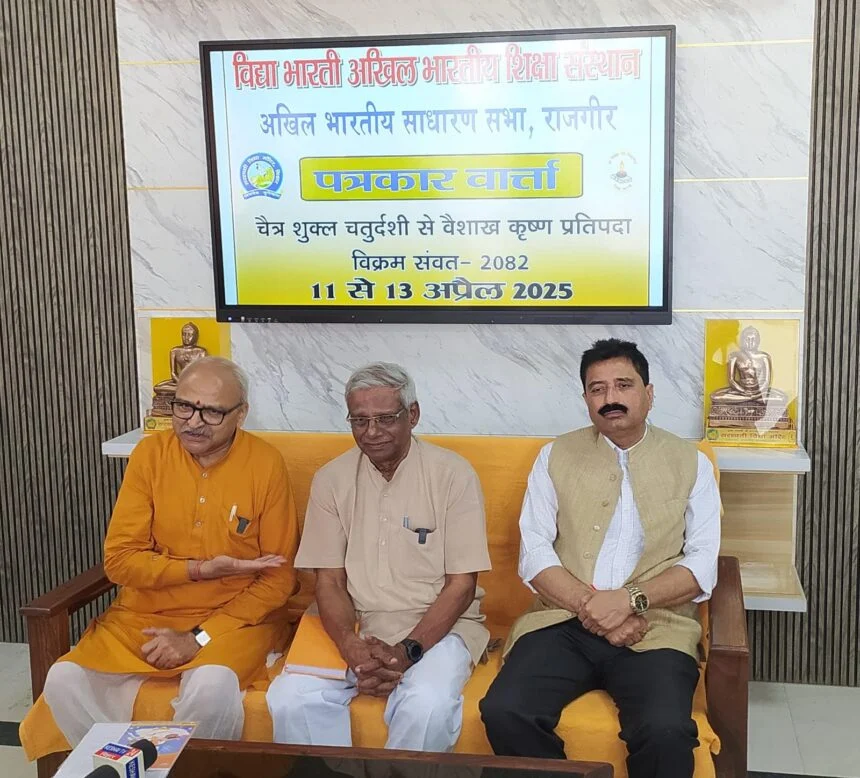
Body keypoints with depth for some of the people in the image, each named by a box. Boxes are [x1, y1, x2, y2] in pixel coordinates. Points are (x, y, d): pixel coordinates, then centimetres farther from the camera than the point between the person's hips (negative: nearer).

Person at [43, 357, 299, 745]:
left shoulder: (266, 464, -9)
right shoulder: (150, 453, -3)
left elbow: (279, 577, -6)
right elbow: (119, 559, -4)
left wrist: (200, 637, -13)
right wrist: (199, 569, -18)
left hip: (234, 617, -3)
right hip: (144, 614, 3)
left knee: (211, 687, -33)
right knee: (65, 680, -19)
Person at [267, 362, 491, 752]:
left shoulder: (452, 474, -5)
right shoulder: (331, 479, 4)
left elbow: (461, 586, -6)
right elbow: (330, 581, 2)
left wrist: (408, 651, -18)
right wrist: (351, 646, -17)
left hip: (435, 625, -2)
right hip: (354, 628, 3)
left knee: (428, 706, -33)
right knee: (291, 698, -25)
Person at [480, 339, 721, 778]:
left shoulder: (690, 464, 10)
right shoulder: (555, 457, 12)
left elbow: (702, 565, 1)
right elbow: (534, 554, 3)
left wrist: (631, 600, -15)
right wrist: (589, 606, -13)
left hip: (655, 628, -1)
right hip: (563, 621, 2)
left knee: (666, 732, -30)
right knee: (504, 713, -24)